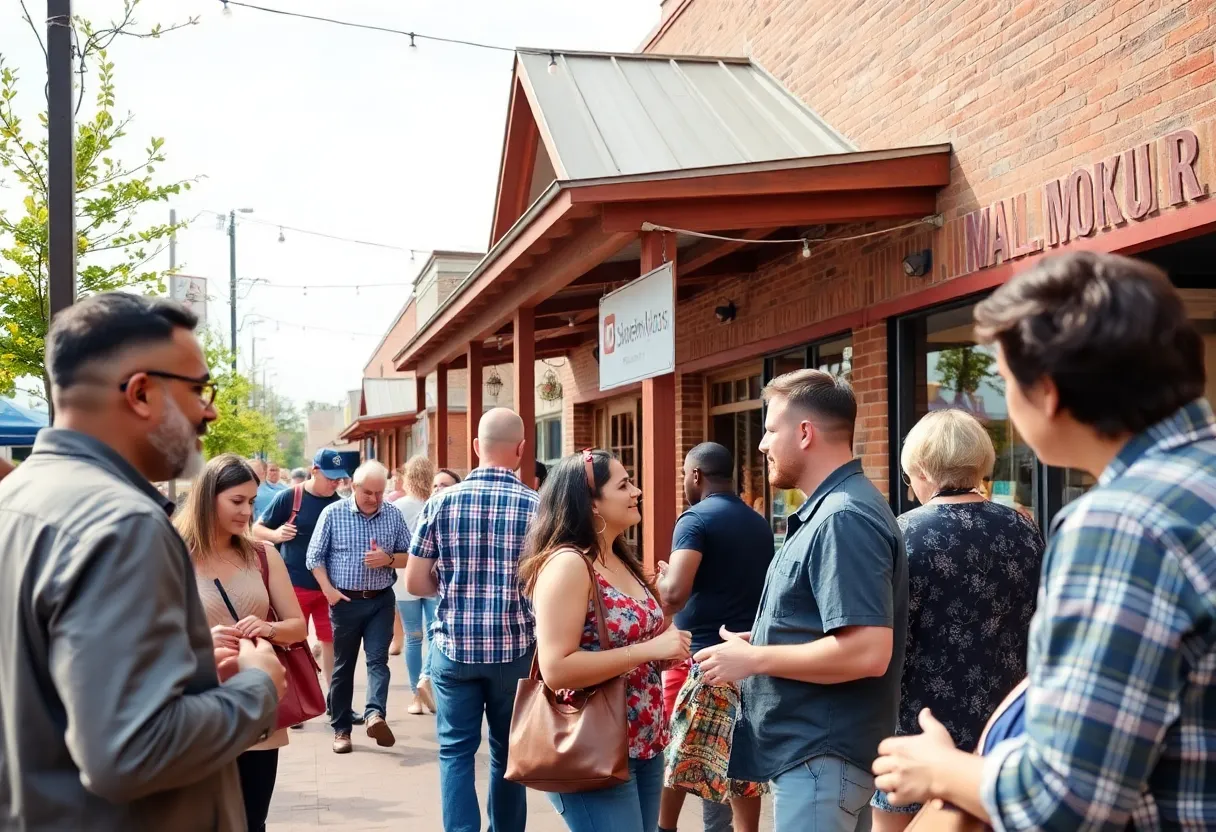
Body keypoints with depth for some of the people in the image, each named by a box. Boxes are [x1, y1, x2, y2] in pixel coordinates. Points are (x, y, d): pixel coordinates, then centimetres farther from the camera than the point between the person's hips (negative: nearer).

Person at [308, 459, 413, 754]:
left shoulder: (394, 515, 1)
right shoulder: (333, 513, -4)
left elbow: (409, 556, 6)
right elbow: (315, 556, -2)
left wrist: (388, 559, -15)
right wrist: (328, 590, -13)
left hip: (381, 600, 1)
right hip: (345, 600, -1)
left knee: (378, 659, -12)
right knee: (343, 666, 7)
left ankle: (375, 715, -25)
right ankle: (341, 729, 14)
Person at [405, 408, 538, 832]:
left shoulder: (441, 502, -3)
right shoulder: (537, 506, -6)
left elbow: (415, 582, -2)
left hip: (453, 646, 0)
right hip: (514, 647, 0)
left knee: (456, 750, 8)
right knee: (508, 752, 15)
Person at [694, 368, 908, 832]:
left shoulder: (844, 518, -21)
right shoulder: (828, 510, 12)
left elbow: (867, 651, -28)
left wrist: (754, 659, -19)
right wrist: (757, 642, 8)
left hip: (822, 757, -10)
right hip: (812, 748, 10)